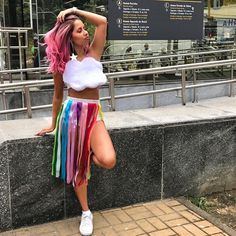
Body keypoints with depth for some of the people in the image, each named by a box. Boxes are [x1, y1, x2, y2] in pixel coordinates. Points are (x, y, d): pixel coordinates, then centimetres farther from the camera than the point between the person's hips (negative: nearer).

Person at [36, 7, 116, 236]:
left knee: (108, 161, -20)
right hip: (72, 112, -1)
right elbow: (57, 96, 10)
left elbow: (103, 22, -9)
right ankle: (86, 212, 25)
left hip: (94, 112, 1)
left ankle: (91, 152, 17)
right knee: (78, 165, 6)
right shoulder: (62, 62, 1)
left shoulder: (94, 52, 3)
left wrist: (76, 11, -3)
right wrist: (53, 124, 16)